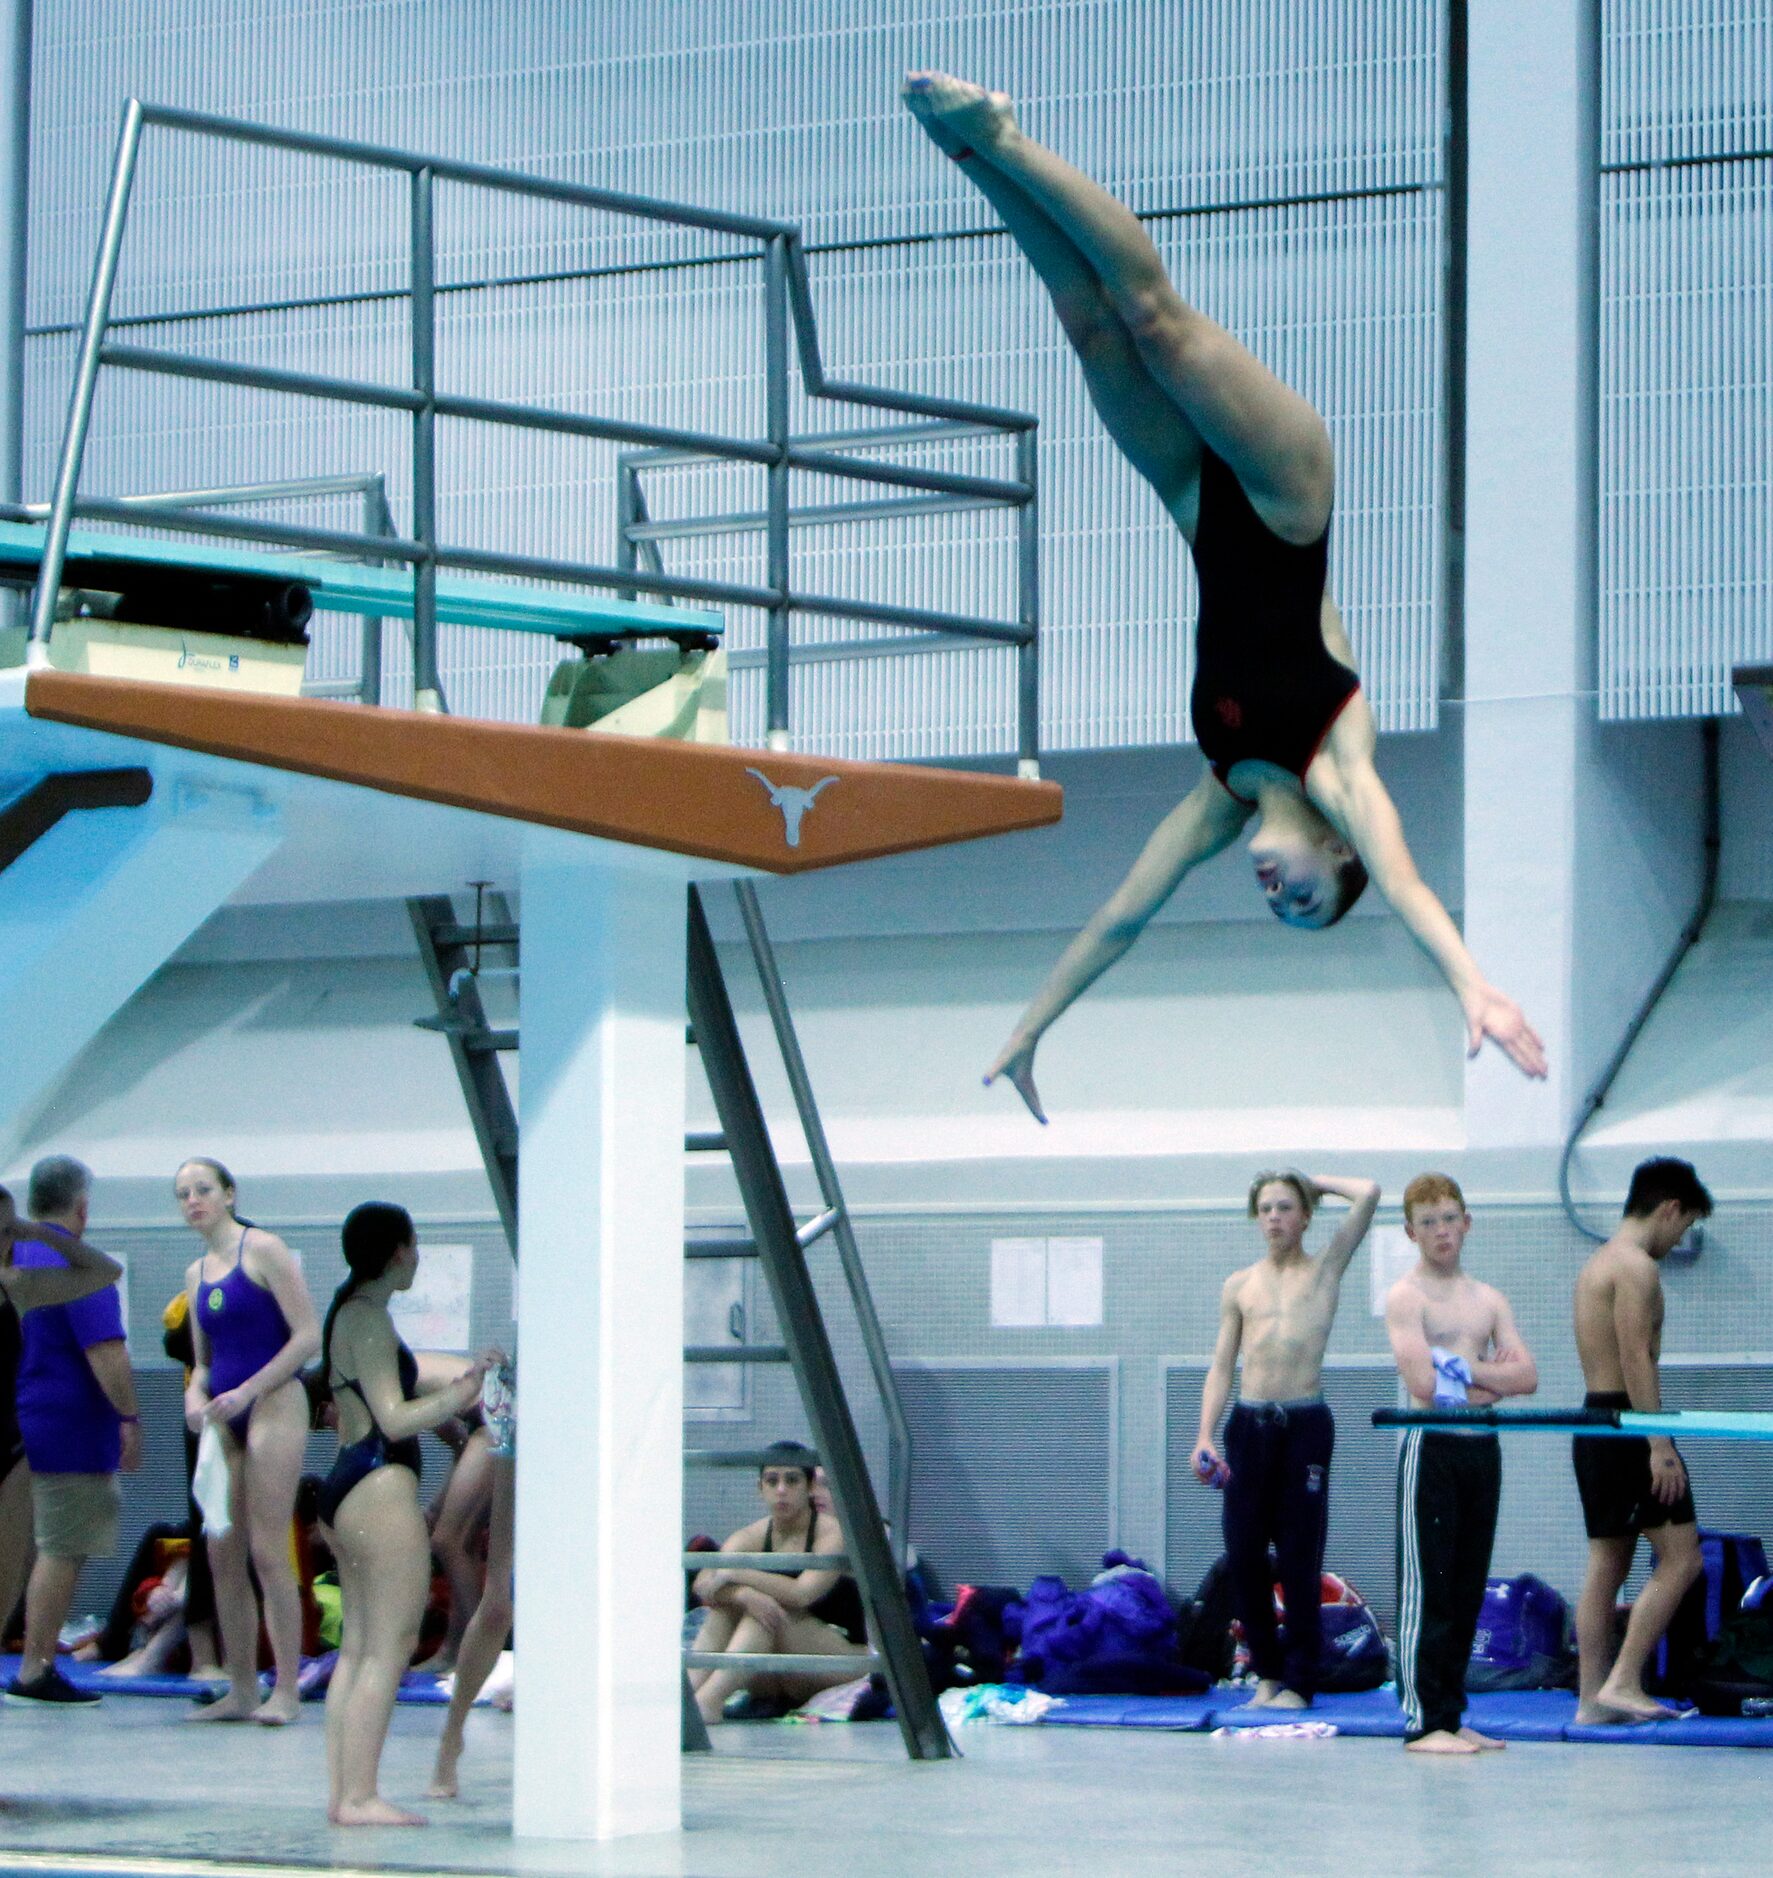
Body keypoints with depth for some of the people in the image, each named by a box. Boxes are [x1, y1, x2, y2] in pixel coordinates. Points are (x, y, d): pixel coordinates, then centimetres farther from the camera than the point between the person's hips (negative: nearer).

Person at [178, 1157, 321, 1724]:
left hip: (273, 1404, -7)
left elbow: (308, 1335, -10)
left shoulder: (263, 1251, -4)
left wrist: (247, 1391, -15)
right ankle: (241, 1691, 7)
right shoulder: (197, 1272, 17)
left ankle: (286, 1690, -8)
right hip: (224, 1418, 7)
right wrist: (195, 1396, 0)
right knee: (223, 1555, 2)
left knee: (268, 1551, -11)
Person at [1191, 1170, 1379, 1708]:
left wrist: (1316, 1182, 13)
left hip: (1306, 1423, -2)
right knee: (1243, 1554, 0)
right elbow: (1221, 1366, 10)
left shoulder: (1325, 1271, 7)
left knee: (1299, 1558, -3)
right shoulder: (1240, 1285, 13)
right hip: (1249, 1422, 2)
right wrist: (1204, 1436, -1)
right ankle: (1267, 1672, 14)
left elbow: (1368, 1194, -1)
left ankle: (1298, 1681, 1)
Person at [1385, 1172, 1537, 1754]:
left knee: (1468, 1588, 8)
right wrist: (1494, 1374, -5)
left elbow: (1527, 1377, 4)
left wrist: (1465, 1369, -8)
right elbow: (1424, 1385, -16)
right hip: (1431, 1446, -6)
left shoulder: (1489, 1301, 15)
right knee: (1426, 1588, -6)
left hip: (1482, 1448, 6)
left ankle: (1450, 1714, 14)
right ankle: (1422, 1721, -6)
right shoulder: (1405, 1297, -4)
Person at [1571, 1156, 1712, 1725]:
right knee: (1681, 1556, -7)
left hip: (1594, 1422, 10)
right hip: (1626, 1423, -10)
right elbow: (1637, 1359, -19)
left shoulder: (1596, 1264, 18)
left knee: (1606, 1562, 10)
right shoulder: (1636, 1266, -12)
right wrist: (1660, 1447, -21)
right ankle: (1623, 1682, -12)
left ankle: (1592, 1696, 8)